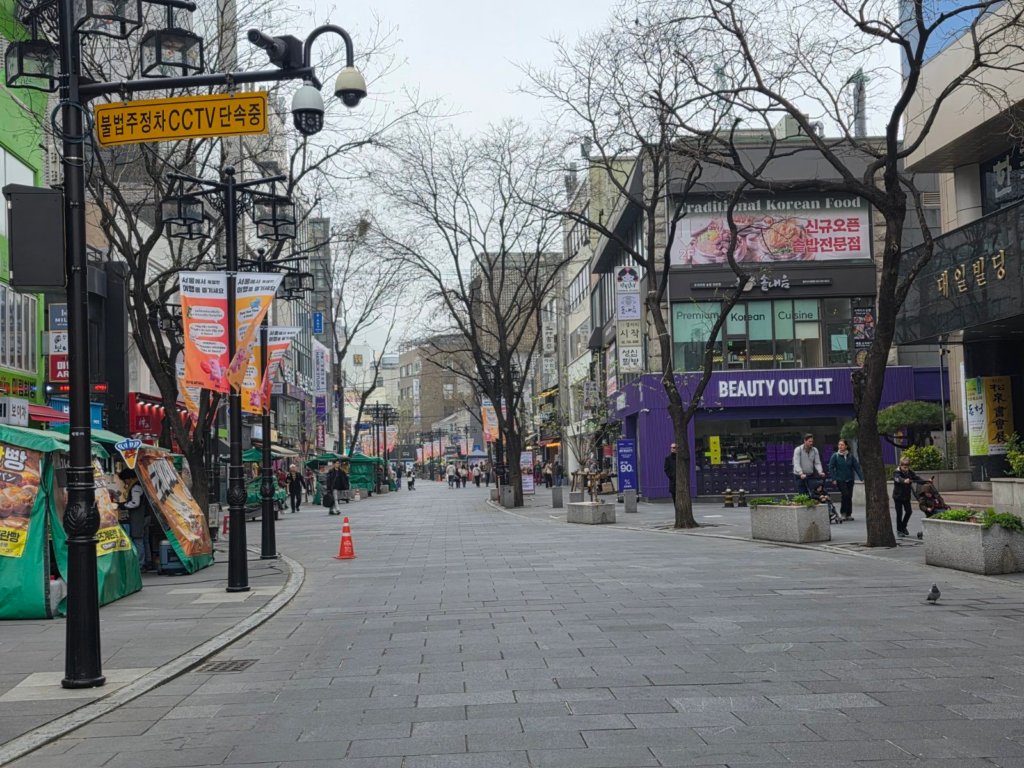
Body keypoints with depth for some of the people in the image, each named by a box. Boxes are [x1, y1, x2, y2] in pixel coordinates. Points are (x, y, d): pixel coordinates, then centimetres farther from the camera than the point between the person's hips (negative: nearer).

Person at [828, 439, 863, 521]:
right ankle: (843, 513, -1)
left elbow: (857, 467, 2)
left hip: (850, 480, 3)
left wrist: (862, 477, -6)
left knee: (849, 496, 5)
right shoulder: (835, 456, -4)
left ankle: (849, 514, 17)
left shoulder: (851, 456, 2)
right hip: (840, 480, -3)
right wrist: (834, 479, -9)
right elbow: (831, 468, -3)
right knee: (845, 494, -16)